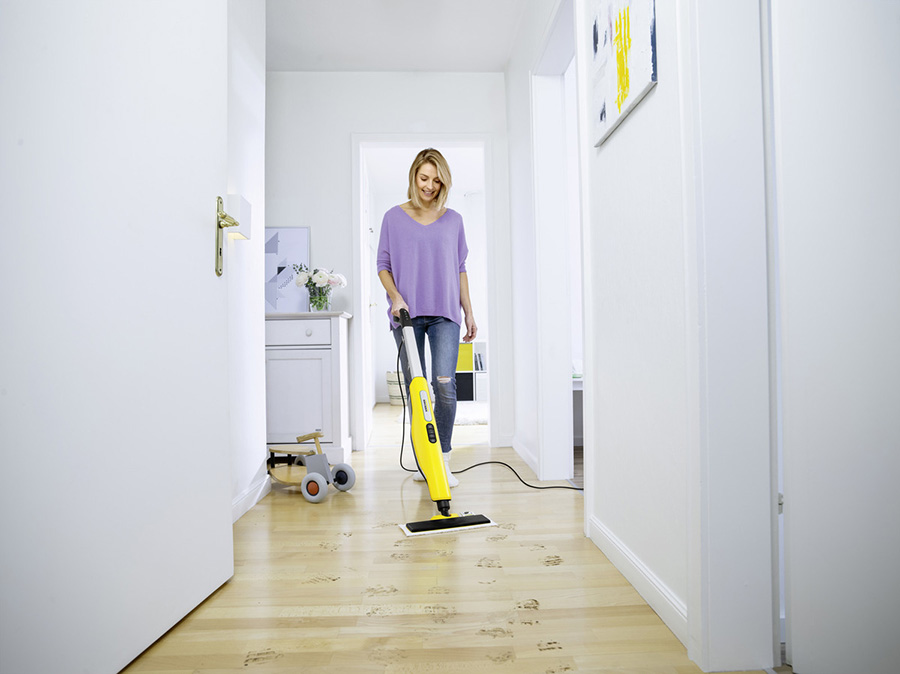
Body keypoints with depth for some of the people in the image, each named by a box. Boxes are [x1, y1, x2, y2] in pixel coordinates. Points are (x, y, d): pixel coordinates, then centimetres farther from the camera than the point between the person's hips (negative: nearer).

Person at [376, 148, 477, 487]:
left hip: (444, 314, 0)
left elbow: (460, 269, 14)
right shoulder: (394, 218, 6)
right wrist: (396, 297, -12)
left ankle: (442, 459, 0)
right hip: (406, 314, 0)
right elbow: (383, 265, 6)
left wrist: (469, 312, 10)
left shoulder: (453, 220, 11)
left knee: (444, 383, -13)